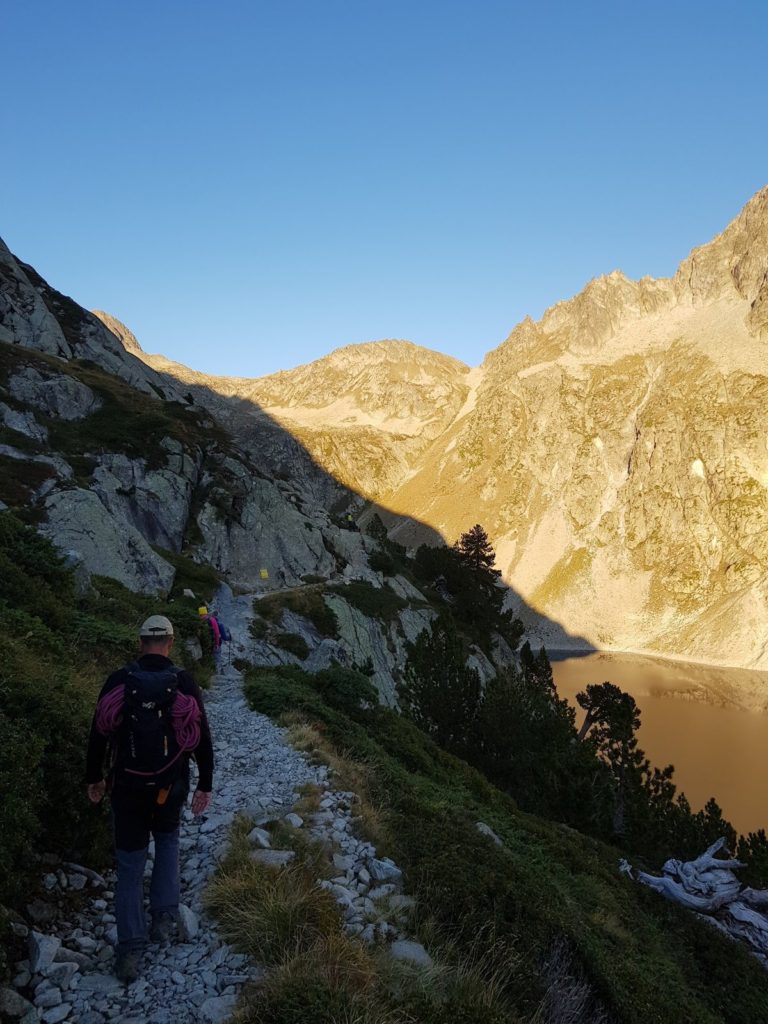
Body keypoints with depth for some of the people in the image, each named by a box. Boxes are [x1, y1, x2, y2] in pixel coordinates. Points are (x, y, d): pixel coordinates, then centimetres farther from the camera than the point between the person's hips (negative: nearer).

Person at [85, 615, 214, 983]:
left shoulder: (118, 681, -9)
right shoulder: (185, 684, -9)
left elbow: (98, 735, -1)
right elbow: (202, 739, -5)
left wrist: (94, 778, 14)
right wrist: (205, 785, 5)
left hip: (126, 786, 0)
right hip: (171, 786, 0)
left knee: (130, 864, 12)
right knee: (167, 840, 29)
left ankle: (130, 952, 12)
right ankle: (164, 916, 20)